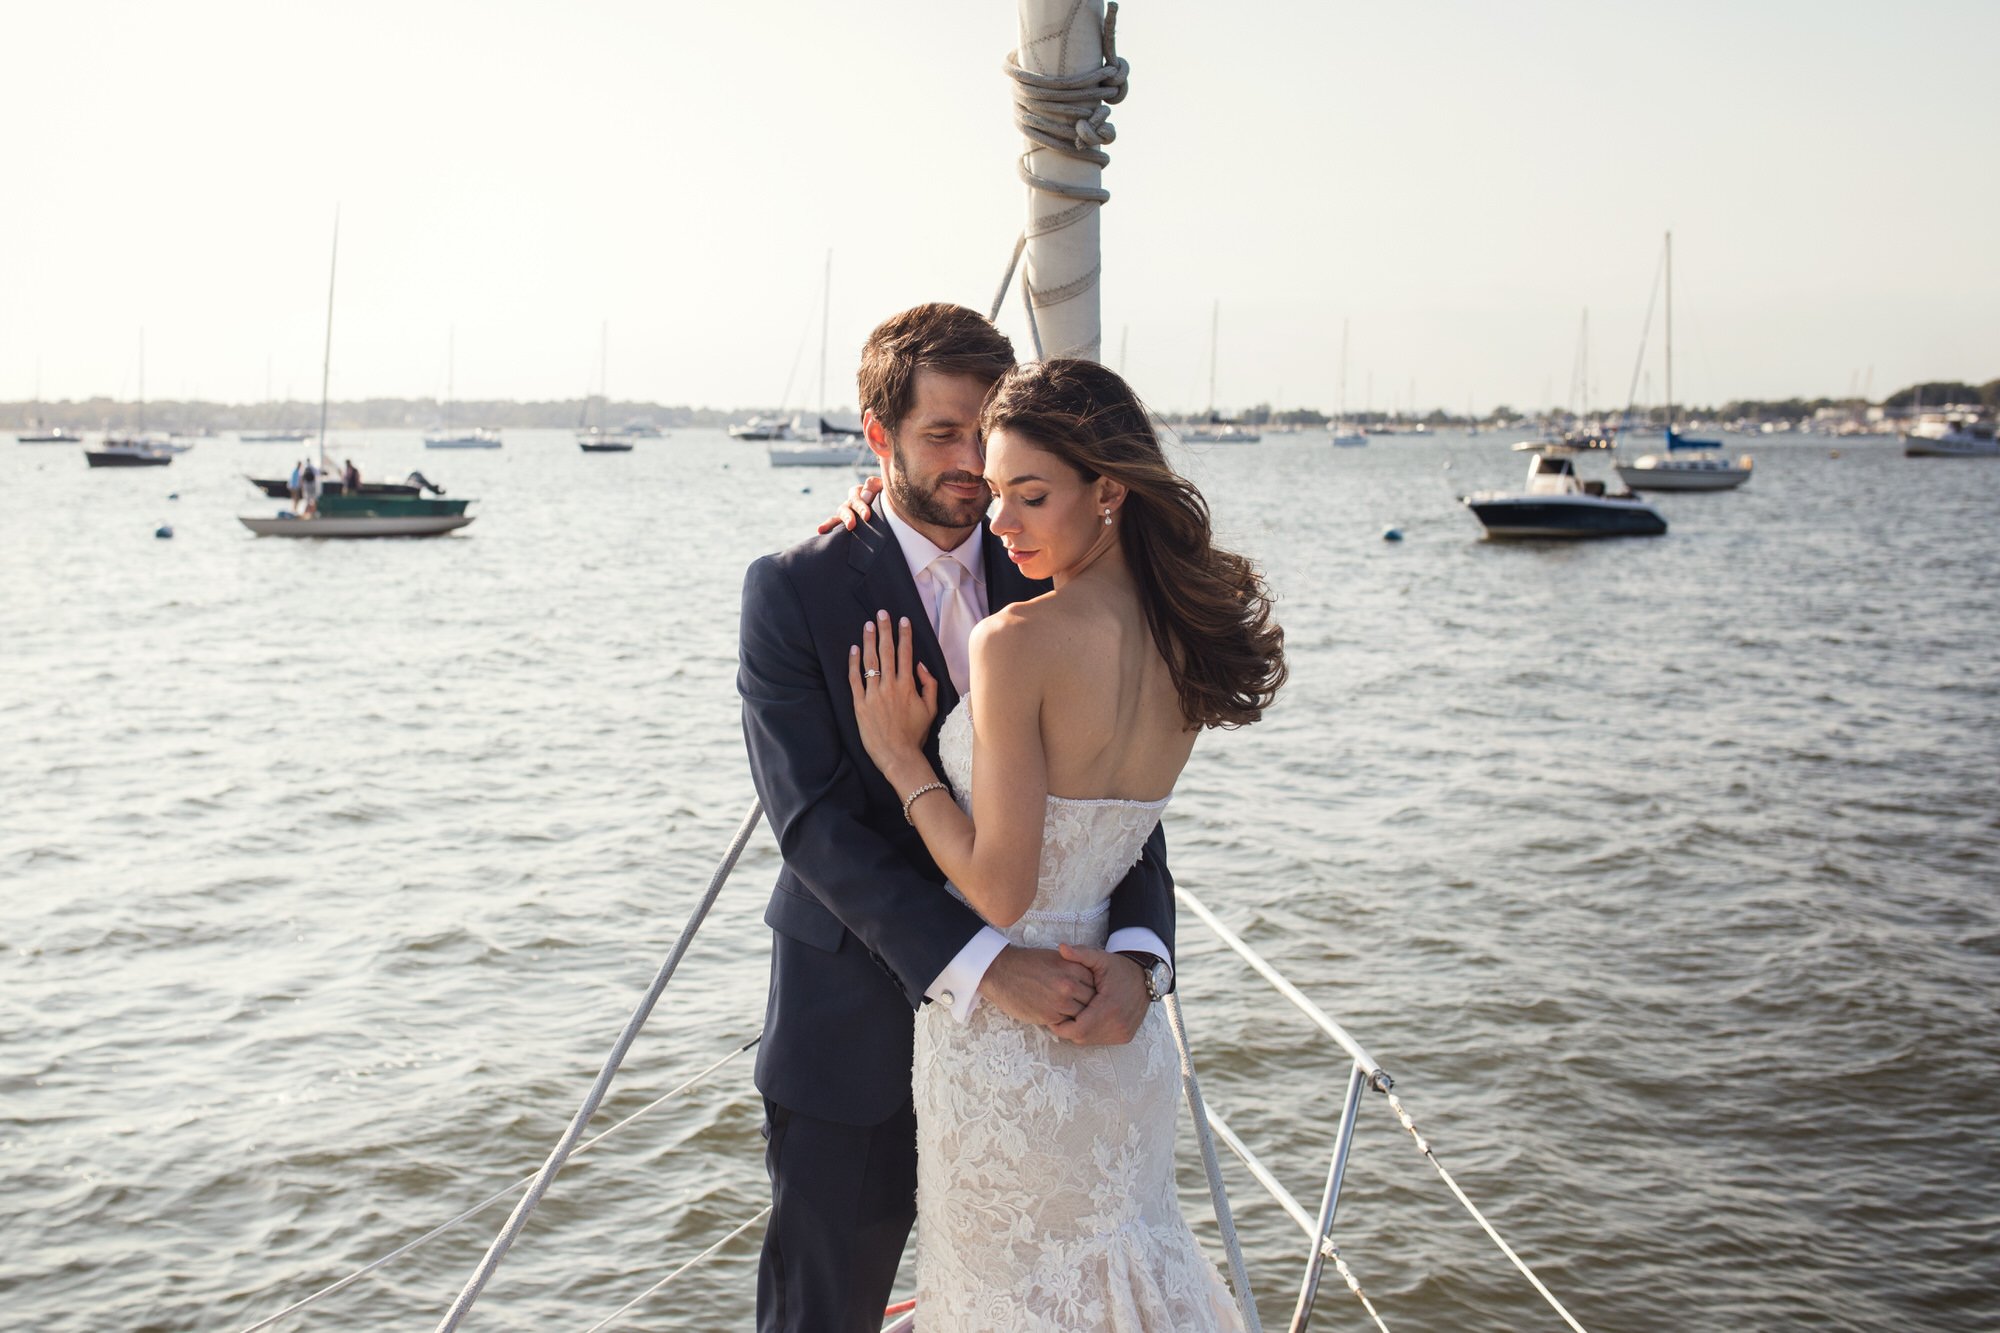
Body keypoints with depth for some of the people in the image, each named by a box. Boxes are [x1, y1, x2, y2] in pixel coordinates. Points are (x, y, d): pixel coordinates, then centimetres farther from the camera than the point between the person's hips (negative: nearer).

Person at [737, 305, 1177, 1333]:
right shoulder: (796, 590, -9)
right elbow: (814, 821, -17)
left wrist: (1135, 951, -22)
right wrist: (985, 968, -27)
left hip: (1030, 1025, 3)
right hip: (857, 1040, -3)